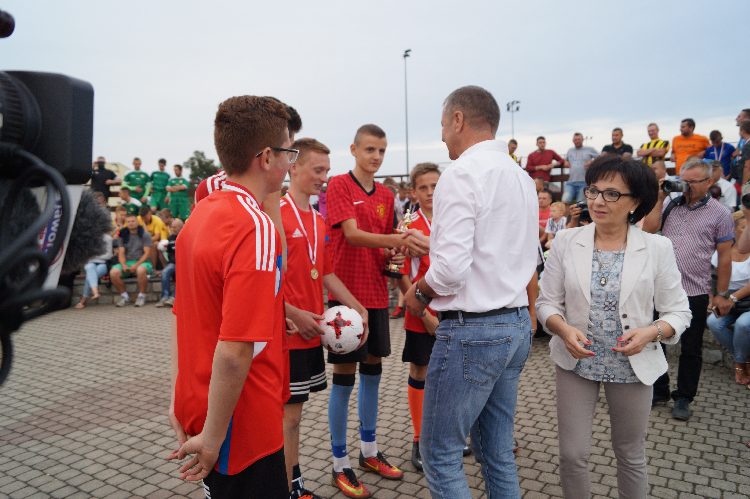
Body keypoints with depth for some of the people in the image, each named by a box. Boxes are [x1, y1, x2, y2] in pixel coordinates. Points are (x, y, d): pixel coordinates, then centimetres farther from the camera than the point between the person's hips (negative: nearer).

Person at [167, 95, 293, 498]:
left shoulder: (199, 214, 4)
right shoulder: (257, 228, -23)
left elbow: (181, 317, 10)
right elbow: (234, 352, -28)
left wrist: (180, 401, 17)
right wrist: (212, 437, -17)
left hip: (198, 408, 8)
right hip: (243, 427, -8)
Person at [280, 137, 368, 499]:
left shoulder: (319, 221, 11)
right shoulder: (276, 214, -13)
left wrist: (357, 307, 10)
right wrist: (294, 314, -19)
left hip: (312, 331, 8)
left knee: (294, 411, 17)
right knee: (288, 413, 2)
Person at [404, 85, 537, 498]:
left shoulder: (462, 173, -14)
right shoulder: (522, 177, 12)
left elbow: (450, 269, -23)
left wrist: (419, 294, -3)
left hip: (471, 329, -9)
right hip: (516, 324, 9)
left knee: (440, 454, 5)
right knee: (498, 452, 18)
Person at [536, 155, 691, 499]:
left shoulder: (658, 248, -7)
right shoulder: (566, 242, -5)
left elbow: (679, 311, -2)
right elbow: (546, 303, -2)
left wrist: (650, 333, -21)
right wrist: (565, 330, -21)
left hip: (633, 365, 0)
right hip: (575, 362, 0)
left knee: (631, 455, 17)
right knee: (573, 454, 6)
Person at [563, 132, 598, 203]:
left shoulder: (590, 149, 7)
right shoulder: (570, 150, 20)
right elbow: (565, 160, 35)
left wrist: (591, 162, -9)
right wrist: (566, 162, 12)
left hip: (584, 182, -3)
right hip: (570, 182, 3)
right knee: (565, 201, -14)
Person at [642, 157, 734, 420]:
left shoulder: (719, 214, -1)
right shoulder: (670, 204, 5)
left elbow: (724, 256, 0)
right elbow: (649, 228, -7)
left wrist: (722, 294, -2)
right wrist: (659, 197, -6)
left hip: (695, 292, -2)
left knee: (691, 349, 10)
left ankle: (684, 398, 26)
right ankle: (658, 391, 29)